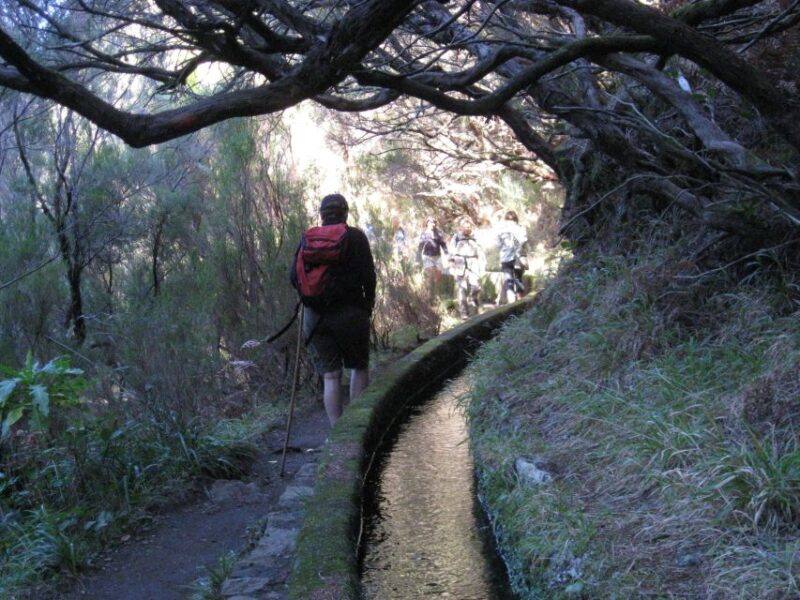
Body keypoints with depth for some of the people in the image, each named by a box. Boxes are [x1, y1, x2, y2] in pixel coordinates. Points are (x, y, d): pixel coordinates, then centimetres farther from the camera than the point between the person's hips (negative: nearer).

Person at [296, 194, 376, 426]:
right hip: (350, 311, -2)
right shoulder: (356, 236, -1)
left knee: (330, 375, 4)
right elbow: (368, 275, -5)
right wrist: (369, 303, 8)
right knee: (359, 367, 15)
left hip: (315, 314, 2)